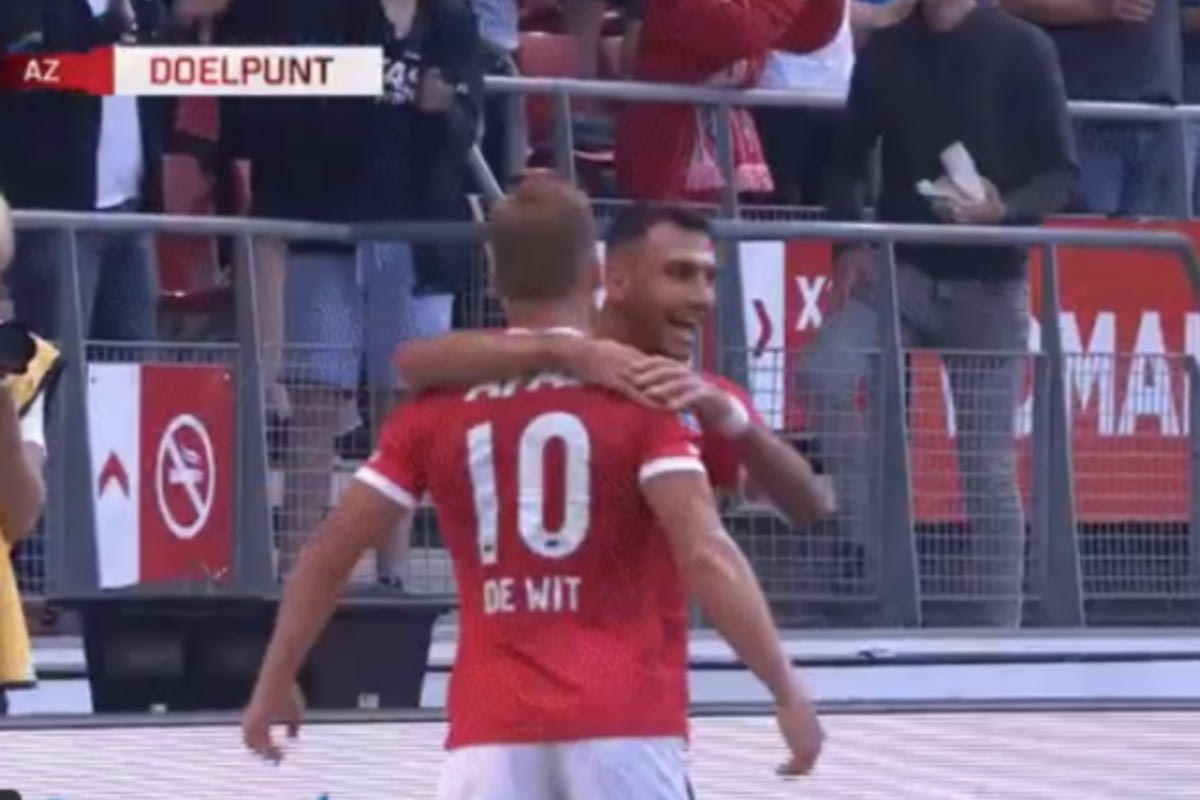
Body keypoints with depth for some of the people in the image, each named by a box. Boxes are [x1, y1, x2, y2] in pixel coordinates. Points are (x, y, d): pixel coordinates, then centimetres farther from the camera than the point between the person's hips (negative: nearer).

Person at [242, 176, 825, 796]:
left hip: (494, 729, 2)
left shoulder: (440, 404, 8)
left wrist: (276, 682, 23)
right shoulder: (640, 394, -2)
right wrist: (787, 689, -12)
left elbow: (327, 555, 11)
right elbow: (705, 555, -14)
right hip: (622, 725, -2)